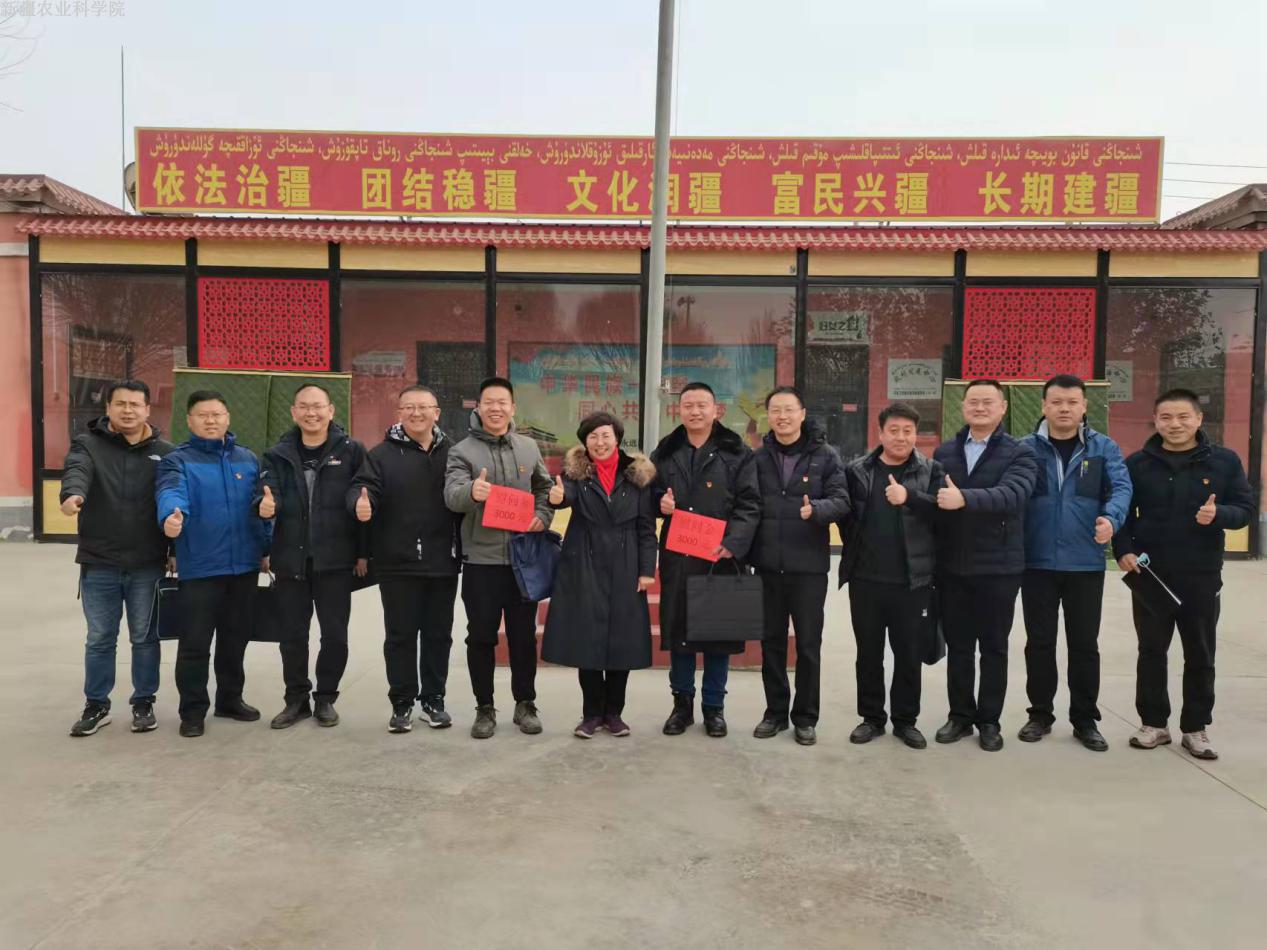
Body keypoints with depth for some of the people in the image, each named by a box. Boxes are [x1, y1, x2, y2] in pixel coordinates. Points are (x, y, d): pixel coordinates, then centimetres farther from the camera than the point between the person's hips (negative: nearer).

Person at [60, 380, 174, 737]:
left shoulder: (164, 452, 5)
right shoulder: (88, 444, 1)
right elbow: (77, 471, -21)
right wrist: (73, 494, -44)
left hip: (147, 565, 0)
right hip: (99, 564, 0)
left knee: (145, 637, 9)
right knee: (99, 639, 10)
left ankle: (143, 703, 23)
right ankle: (96, 705, 24)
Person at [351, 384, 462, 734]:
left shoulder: (452, 453, 6)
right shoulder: (382, 454, 0)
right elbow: (363, 486, -10)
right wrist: (361, 502, -34)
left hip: (443, 563, 2)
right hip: (398, 564, -2)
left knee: (438, 634, 11)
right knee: (400, 635, 7)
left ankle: (433, 700, 24)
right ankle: (402, 703, 20)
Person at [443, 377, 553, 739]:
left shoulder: (529, 448, 9)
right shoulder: (462, 451, -3)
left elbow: (545, 487, 19)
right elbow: (451, 494, -19)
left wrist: (542, 516, -1)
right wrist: (471, 491, -42)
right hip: (481, 558, -2)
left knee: (524, 634, 10)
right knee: (481, 636, 5)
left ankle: (526, 704, 23)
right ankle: (485, 708, 19)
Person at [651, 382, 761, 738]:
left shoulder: (737, 454, 1)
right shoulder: (664, 453, 12)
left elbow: (749, 505, -5)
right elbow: (650, 495, 19)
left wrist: (732, 543, -19)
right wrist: (660, 503, -5)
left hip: (721, 557, -2)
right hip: (677, 557, 3)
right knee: (677, 629, 7)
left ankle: (714, 707, 19)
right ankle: (682, 702, 22)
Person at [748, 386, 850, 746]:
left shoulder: (825, 456, -1)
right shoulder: (757, 458, 5)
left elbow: (841, 500, -6)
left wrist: (816, 510, -27)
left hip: (809, 565, -2)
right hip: (767, 564, 2)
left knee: (809, 643, 6)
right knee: (771, 641, 11)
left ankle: (805, 717, 19)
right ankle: (775, 711, 24)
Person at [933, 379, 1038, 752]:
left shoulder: (1019, 454, -4)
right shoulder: (944, 452, 8)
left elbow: (1011, 494, -23)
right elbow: (934, 498, 4)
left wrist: (965, 498, -39)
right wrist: (932, 554, -5)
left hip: (997, 567, -3)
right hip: (952, 566, 3)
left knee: (994, 648, 8)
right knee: (958, 646, 11)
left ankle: (989, 721, 21)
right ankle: (960, 715, 24)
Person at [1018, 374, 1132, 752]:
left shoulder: (1104, 448, 3)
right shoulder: (1025, 448, 1)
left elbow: (1121, 486, -8)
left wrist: (1111, 518, -29)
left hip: (1086, 563, 0)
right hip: (1037, 562, 0)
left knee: (1084, 644, 9)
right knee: (1039, 642, 9)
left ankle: (1085, 719, 23)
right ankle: (1040, 714, 23)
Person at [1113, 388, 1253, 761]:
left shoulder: (1225, 461, 0)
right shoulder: (1137, 463, 1)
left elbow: (1246, 507, 1)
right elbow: (1122, 511, 4)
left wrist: (1218, 514, -21)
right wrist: (1123, 550, -11)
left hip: (1202, 575, 0)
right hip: (1149, 574, 0)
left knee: (1200, 654, 8)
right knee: (1151, 651, 7)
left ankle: (1196, 728, 21)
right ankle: (1154, 723, 19)